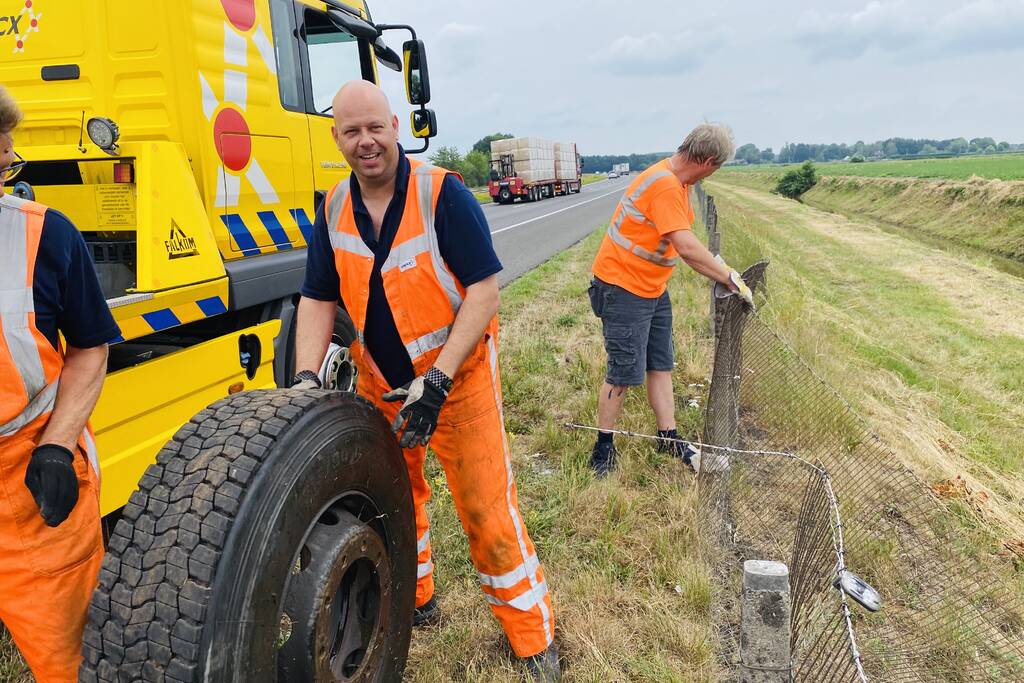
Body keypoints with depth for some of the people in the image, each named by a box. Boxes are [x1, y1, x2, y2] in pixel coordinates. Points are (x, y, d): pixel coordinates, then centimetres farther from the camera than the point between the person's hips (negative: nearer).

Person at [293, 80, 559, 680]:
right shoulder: (334, 210, 0)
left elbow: (484, 291, -20)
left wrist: (438, 381, -26)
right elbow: (318, 299, 5)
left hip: (459, 380, -5)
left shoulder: (443, 195, -17)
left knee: (489, 511, -1)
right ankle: (414, 601, 44)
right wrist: (306, 375, -11)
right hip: (380, 383, 6)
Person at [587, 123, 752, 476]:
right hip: (623, 288, -10)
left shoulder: (677, 183, 8)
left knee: (660, 365, 13)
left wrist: (722, 271, 5)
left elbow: (683, 244, 10)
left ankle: (669, 438, 24)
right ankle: (603, 448, 13)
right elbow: (687, 247, -29)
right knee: (623, 373, -2)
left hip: (652, 288, 10)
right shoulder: (664, 185, -24)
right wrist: (730, 277, -20)